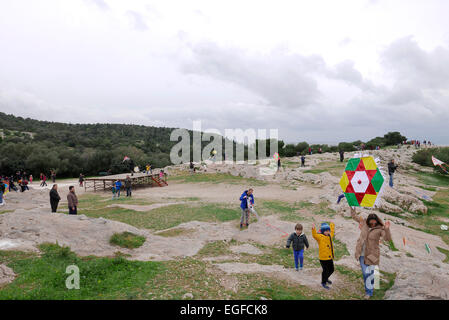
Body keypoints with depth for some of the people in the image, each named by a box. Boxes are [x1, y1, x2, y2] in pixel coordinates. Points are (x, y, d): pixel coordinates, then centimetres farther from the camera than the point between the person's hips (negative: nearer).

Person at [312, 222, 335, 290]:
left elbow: (332, 231, 28)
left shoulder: (330, 236, 8)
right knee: (325, 270, -1)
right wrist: (313, 229, -50)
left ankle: (326, 278, 45)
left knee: (331, 270, 20)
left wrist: (332, 225, 42)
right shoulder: (320, 237, -14)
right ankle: (323, 283, 19)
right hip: (323, 258, -8)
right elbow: (314, 235, -33)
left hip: (330, 257, 8)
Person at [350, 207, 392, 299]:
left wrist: (387, 229, -40)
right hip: (361, 254, 5)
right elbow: (354, 216, 10)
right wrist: (352, 207, 6)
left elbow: (388, 238, -25)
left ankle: (369, 292, 17)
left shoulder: (380, 229, -13)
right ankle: (369, 287, 36)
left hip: (371, 255, -4)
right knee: (365, 272, 16)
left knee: (368, 273, -1)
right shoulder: (364, 222, -1)